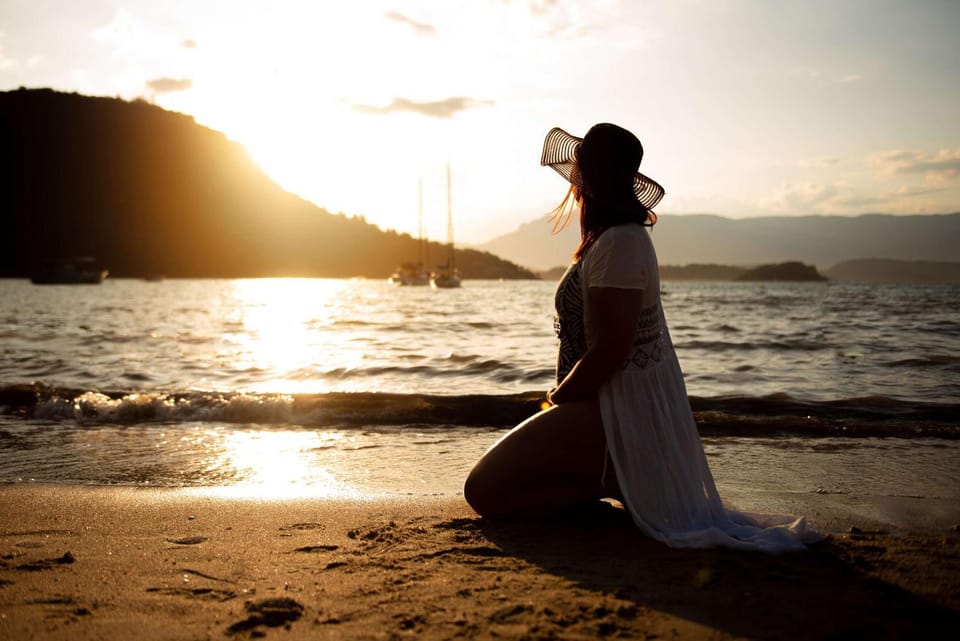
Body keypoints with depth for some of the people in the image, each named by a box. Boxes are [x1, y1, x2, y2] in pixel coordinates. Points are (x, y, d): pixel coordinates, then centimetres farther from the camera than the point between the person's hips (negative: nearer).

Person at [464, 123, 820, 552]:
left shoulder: (617, 244, -22)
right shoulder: (626, 236, 11)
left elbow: (610, 350, -24)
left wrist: (557, 397, -11)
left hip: (616, 415, -11)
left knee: (484, 491, -13)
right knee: (499, 472, 24)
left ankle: (611, 486, -8)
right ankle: (622, 483, 12)